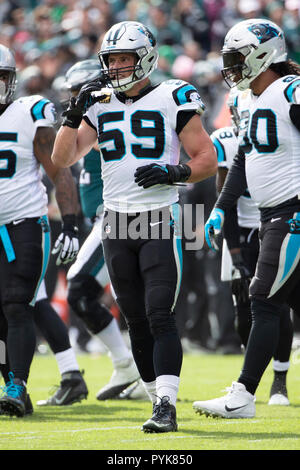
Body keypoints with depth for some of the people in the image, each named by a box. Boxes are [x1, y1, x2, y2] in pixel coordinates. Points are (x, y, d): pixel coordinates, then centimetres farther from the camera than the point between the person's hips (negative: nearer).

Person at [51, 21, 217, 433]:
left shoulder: (172, 100, -2)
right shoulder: (100, 105, 11)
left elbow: (208, 159, -1)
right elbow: (62, 159, 7)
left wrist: (175, 173, -19)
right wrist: (75, 113, -4)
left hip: (160, 219, -5)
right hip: (116, 224, 5)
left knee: (159, 315, -14)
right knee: (136, 320, 8)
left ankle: (166, 407, -20)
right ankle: (160, 402, 17)